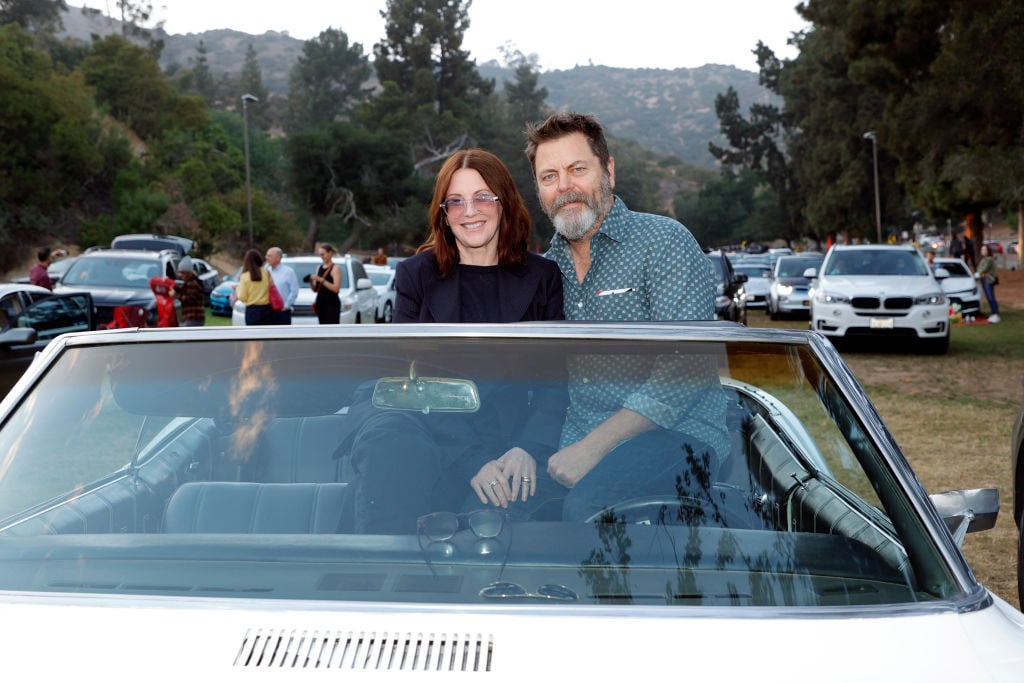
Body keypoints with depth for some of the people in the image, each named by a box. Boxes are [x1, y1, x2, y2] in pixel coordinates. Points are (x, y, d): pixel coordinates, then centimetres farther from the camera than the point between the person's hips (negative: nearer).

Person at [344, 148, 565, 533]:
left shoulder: (542, 278, 11)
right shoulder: (415, 275, 8)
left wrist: (529, 449, -15)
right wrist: (471, 460, -17)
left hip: (501, 443, 0)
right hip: (420, 423, 0)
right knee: (392, 449, -36)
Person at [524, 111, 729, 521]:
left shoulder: (665, 243, -4)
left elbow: (683, 371, -15)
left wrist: (592, 447, -20)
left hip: (673, 432, -5)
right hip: (573, 441, 5)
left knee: (584, 508, -34)